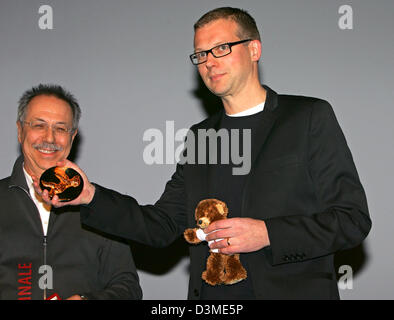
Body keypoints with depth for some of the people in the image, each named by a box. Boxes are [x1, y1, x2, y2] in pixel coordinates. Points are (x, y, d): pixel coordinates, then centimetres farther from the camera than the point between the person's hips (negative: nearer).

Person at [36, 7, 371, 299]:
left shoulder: (310, 117, -1)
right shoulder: (199, 136, 13)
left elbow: (352, 218, -7)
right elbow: (161, 226, 9)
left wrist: (267, 233, -16)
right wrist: (90, 196, -4)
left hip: (293, 292, -4)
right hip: (210, 296, 4)